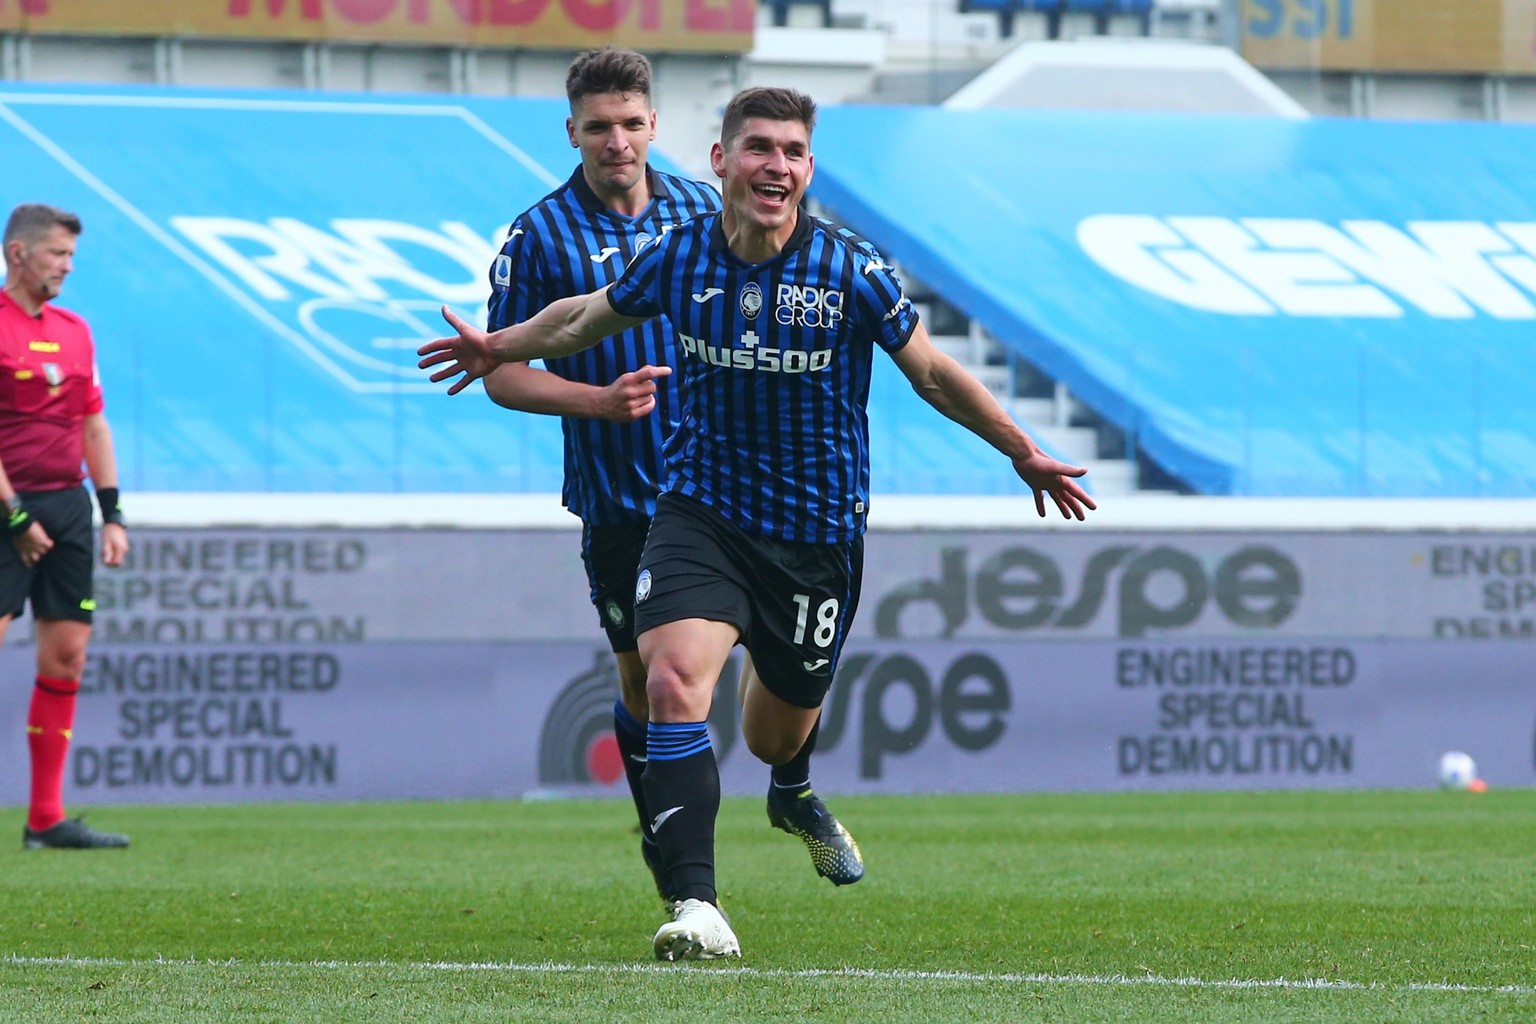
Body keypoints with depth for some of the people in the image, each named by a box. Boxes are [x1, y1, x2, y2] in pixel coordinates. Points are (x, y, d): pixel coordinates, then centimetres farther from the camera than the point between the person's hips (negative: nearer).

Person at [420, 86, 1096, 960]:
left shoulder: (851, 271, -13)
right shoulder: (678, 257, -7)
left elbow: (933, 372, 2)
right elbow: (589, 317, 15)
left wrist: (1024, 453, 9)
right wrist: (500, 347, 27)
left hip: (819, 531, 0)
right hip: (703, 511, 0)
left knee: (774, 738, 13)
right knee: (674, 682, -25)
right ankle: (697, 906, -25)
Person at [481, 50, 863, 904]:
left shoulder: (701, 208, 5)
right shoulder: (541, 236, -6)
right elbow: (502, 374, -5)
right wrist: (599, 400, -19)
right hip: (620, 501, -3)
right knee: (645, 675, 3)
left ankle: (795, 792, 26)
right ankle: (668, 851, 22)